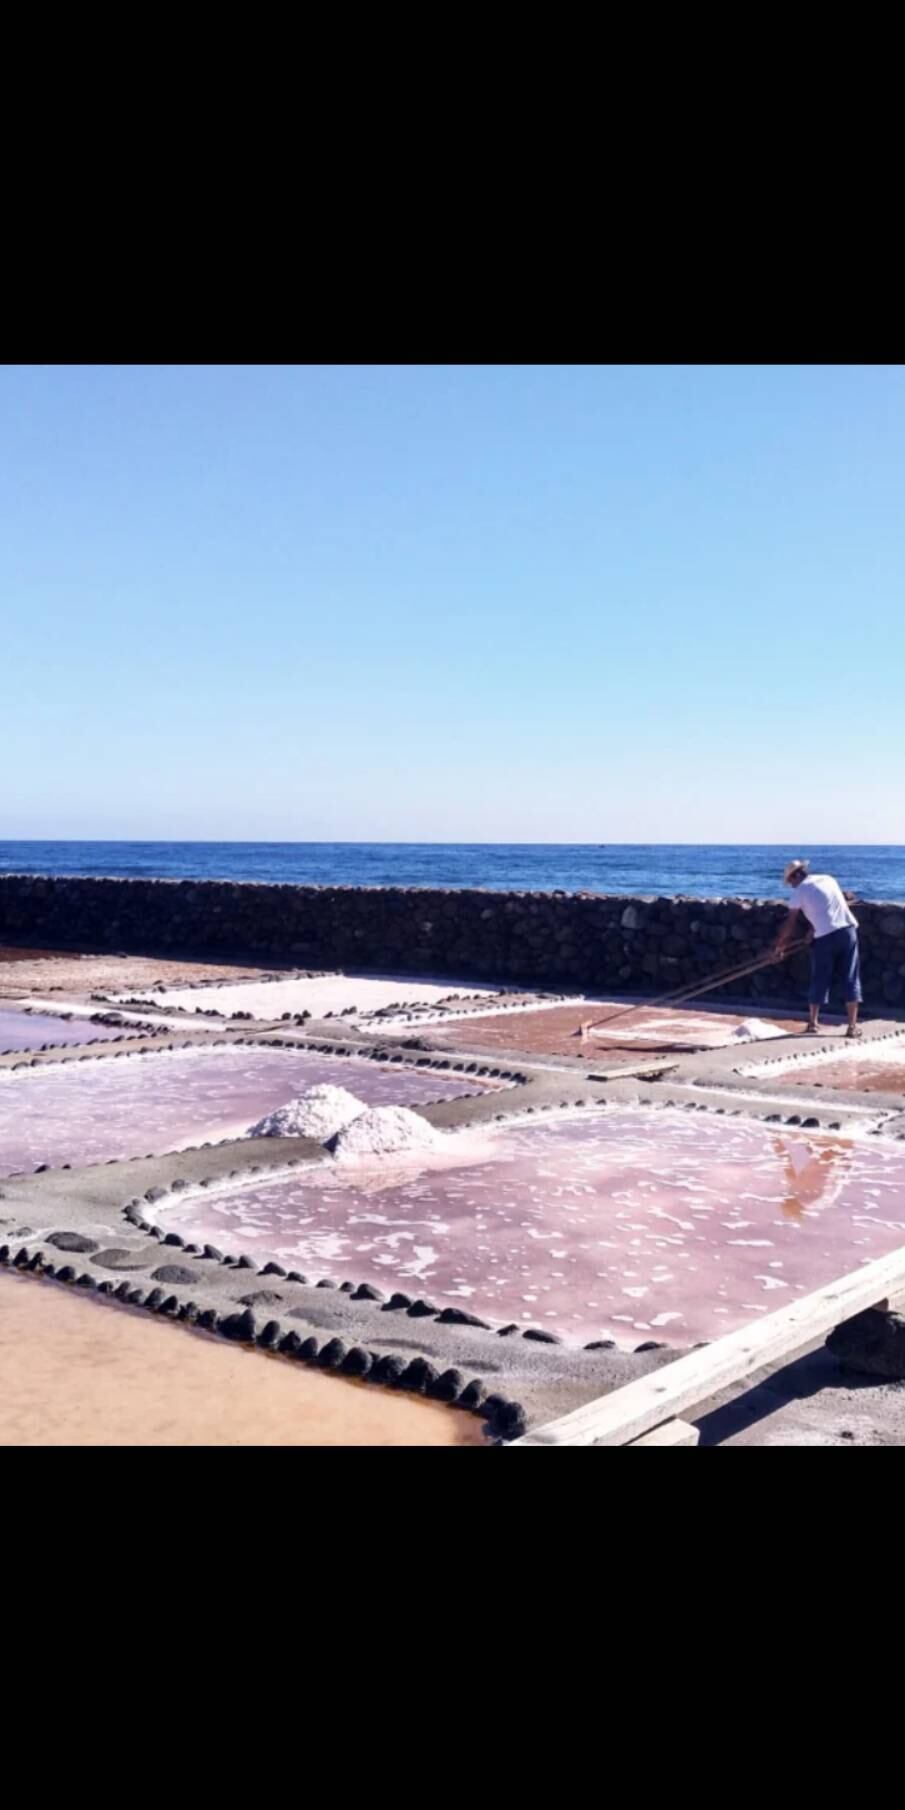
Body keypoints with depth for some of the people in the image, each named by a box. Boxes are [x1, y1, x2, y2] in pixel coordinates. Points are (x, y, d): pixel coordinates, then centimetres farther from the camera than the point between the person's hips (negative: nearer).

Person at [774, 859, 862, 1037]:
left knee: (820, 981, 9)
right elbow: (845, 897, 36)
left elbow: (791, 923, 7)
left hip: (825, 936, -4)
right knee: (851, 979, 5)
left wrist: (780, 944, 17)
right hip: (848, 930, 4)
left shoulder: (799, 891, 4)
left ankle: (813, 1023, 15)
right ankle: (853, 1026, 2)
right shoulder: (828, 879, 18)